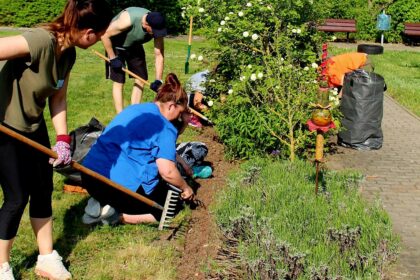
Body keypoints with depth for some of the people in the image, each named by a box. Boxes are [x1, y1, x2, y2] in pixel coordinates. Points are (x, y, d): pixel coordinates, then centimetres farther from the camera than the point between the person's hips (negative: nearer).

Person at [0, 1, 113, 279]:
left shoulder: (68, 53, -3)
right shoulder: (41, 40, -30)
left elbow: (58, 98, 3)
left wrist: (63, 139, -6)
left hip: (34, 127, 8)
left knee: (43, 191, 13)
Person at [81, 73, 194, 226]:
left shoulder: (134, 109, 16)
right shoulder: (165, 127, -8)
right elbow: (167, 171, -15)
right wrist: (185, 188, 4)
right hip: (123, 183, -8)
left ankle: (101, 204, 8)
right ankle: (116, 215, -6)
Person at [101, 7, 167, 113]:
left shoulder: (156, 27, -25)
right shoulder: (128, 20, -40)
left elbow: (159, 55, -18)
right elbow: (105, 35, -28)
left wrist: (158, 80, -24)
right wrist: (113, 58, -24)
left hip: (134, 46, 5)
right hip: (116, 46, -5)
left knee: (141, 79, 1)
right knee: (118, 81, -8)